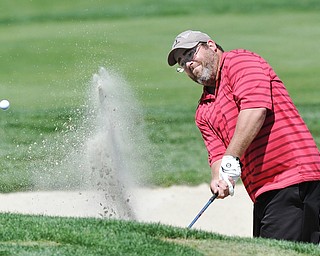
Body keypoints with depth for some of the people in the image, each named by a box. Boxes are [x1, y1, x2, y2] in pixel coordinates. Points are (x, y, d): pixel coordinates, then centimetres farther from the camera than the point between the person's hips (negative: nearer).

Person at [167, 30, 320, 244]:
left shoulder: (239, 61, 1)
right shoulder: (204, 112, 24)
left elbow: (256, 107, -15)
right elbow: (217, 154, 14)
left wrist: (231, 159, -17)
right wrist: (219, 178, -10)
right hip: (263, 196, 9)